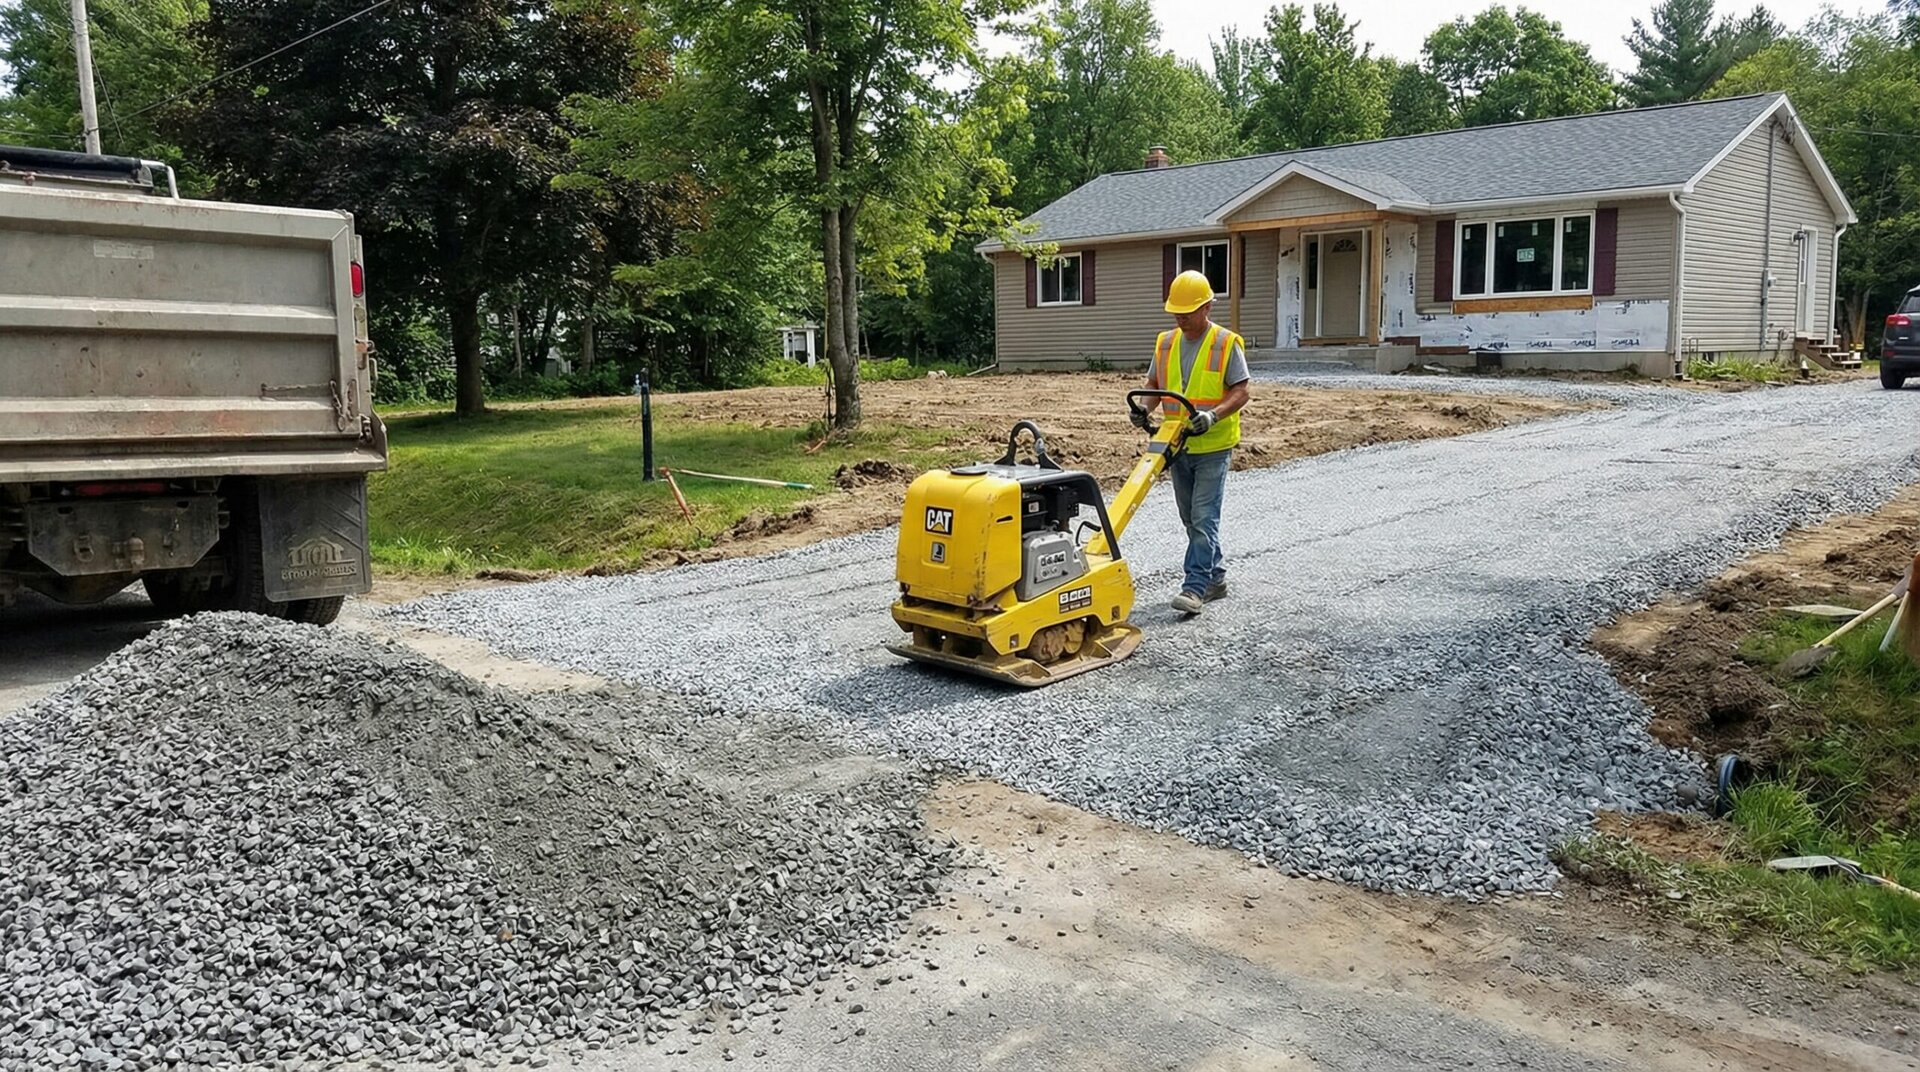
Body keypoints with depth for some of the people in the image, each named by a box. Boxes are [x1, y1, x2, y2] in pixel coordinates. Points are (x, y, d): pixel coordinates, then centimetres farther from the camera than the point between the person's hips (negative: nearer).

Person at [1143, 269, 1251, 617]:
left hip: (1213, 447, -6)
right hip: (1178, 446, 6)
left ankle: (1195, 587, -9)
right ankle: (1215, 576, 28)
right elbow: (1154, 384, 15)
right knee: (1191, 519, 14)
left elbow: (1240, 392, -11)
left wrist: (1213, 415, -27)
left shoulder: (1227, 344, -9)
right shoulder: (1166, 343, 8)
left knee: (1203, 519, -10)